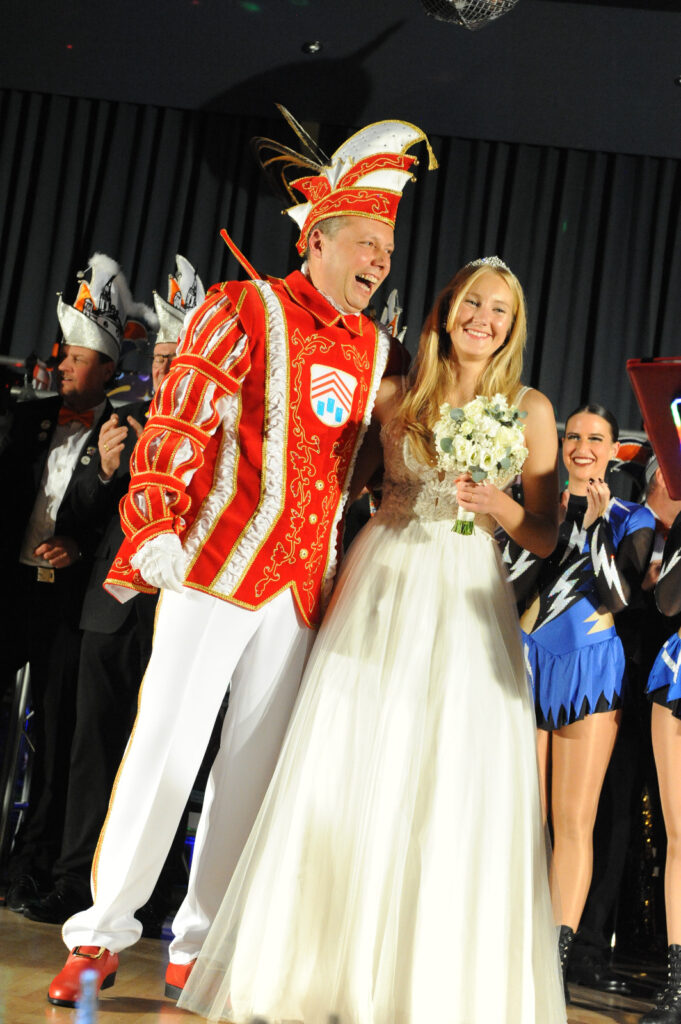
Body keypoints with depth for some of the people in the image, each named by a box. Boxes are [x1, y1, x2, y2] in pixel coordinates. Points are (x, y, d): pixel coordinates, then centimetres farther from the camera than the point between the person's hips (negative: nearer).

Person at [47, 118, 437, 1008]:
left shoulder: (375, 349, 15)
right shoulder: (245, 309, 0)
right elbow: (179, 417, -7)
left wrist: (340, 565, 15)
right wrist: (155, 525, -15)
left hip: (303, 581, 5)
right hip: (219, 562, -5)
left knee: (255, 760, 7)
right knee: (169, 742, -3)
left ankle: (201, 939, 19)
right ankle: (103, 931, 10)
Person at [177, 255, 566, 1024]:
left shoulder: (530, 408, 6)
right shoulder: (393, 397, 8)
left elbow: (544, 537, 5)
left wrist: (497, 503, -12)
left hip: (464, 600, 0)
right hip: (381, 585, 1)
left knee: (455, 788, -5)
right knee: (352, 776, -1)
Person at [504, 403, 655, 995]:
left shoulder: (632, 519, 6)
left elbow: (620, 597, -7)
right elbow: (513, 587, 2)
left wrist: (597, 525, -14)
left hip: (589, 670, -2)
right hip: (528, 664, 3)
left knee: (575, 821, -4)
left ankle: (558, 955, -2)